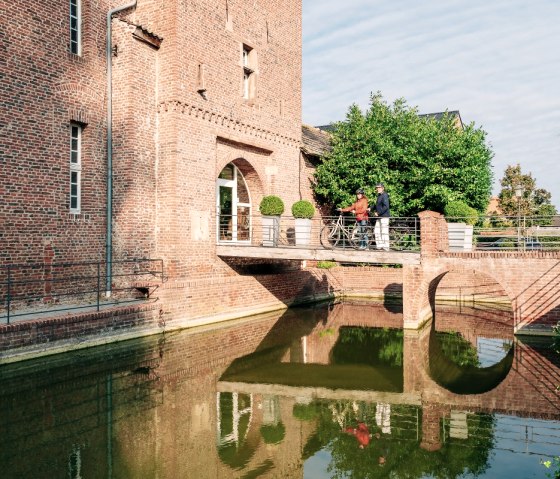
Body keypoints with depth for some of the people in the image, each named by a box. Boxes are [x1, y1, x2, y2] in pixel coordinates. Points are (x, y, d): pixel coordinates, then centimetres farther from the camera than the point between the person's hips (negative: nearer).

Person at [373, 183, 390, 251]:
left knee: (384, 232, -6)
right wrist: (375, 211, 13)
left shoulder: (384, 195, -13)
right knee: (376, 230, 11)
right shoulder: (379, 195, 16)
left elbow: (386, 206, -21)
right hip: (379, 217, 10)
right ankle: (379, 245, 17)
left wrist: (378, 213, -17)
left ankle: (386, 247, -1)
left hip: (384, 216, -10)